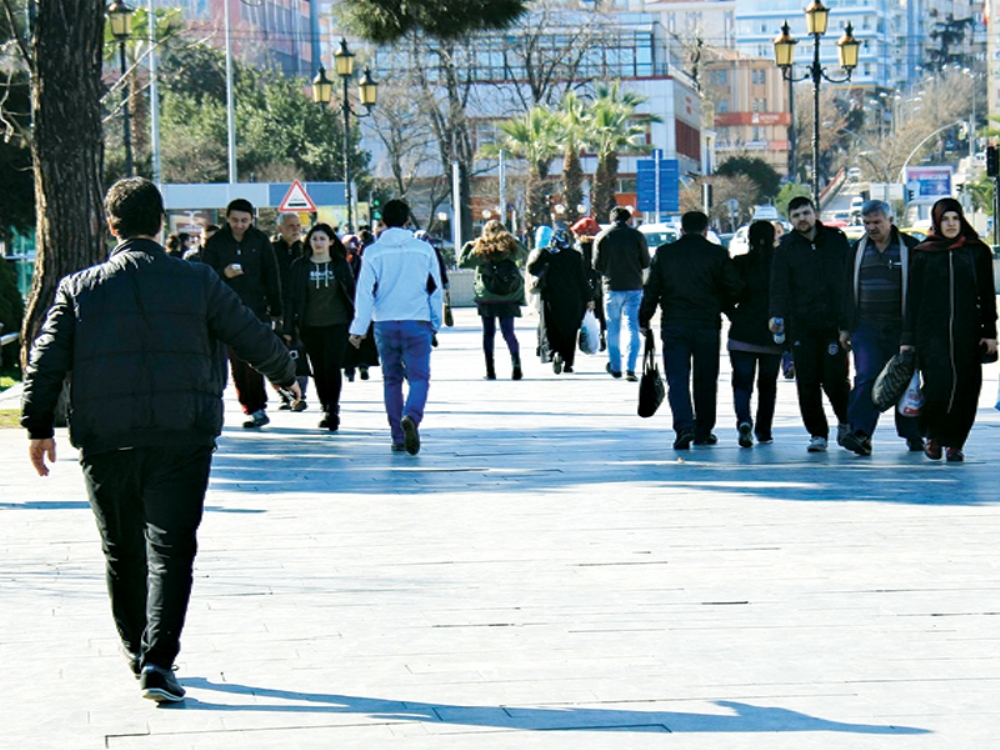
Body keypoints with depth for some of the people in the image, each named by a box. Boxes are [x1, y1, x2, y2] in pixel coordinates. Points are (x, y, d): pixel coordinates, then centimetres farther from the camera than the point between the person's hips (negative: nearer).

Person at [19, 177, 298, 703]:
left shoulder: (78, 289, 3)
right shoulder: (197, 282, 1)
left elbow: (45, 361, 2)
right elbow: (255, 340, 9)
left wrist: (39, 427, 11)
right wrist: (286, 377, 27)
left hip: (106, 443, 2)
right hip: (181, 441, -1)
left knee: (122, 553, 16)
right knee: (170, 551, -2)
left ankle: (138, 652, 29)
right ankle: (157, 661, -14)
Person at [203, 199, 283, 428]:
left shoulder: (260, 241, 4)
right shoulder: (216, 242, 3)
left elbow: (272, 277, 8)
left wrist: (275, 309, 6)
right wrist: (224, 274, -18)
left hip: (256, 308, -1)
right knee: (237, 363, 2)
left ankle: (256, 408, -8)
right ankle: (254, 409, 7)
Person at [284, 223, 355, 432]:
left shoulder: (341, 265, 5)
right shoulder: (299, 266, 5)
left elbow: (351, 293, 9)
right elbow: (292, 298, 6)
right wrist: (289, 328, 1)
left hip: (337, 324, -2)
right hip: (310, 326, 2)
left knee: (332, 367, -11)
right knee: (319, 370, 5)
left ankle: (333, 409, -4)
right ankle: (327, 409, 16)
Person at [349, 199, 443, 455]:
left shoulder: (373, 252, -1)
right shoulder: (424, 249, 2)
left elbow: (364, 292, -3)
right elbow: (436, 290, 7)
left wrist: (358, 328, 1)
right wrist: (435, 323, 17)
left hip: (385, 324, 1)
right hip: (417, 323, -1)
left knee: (392, 379, 12)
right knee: (419, 376, -1)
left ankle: (398, 437, 12)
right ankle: (411, 416, -31)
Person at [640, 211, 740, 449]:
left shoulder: (664, 253, 2)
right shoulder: (718, 254, 0)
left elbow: (651, 290, 4)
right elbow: (733, 289, -1)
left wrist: (644, 320, 15)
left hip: (673, 325, 0)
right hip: (707, 326, 0)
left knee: (677, 378, 0)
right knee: (705, 380, 12)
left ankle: (684, 426, -20)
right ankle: (703, 431, 18)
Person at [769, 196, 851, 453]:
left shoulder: (837, 241, 9)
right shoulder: (786, 248, 7)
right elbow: (779, 285, -3)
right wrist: (777, 314, -19)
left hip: (834, 323, -1)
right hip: (801, 325, 1)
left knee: (835, 378, -7)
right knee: (807, 383, 0)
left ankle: (845, 421, 20)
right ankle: (817, 434, 11)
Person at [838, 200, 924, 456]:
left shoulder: (910, 248, 0)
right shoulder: (858, 249, 11)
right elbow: (847, 291, 17)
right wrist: (845, 327, 14)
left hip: (901, 328, -2)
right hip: (866, 328, 2)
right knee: (866, 378, -12)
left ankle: (912, 434, 21)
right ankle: (860, 434, -23)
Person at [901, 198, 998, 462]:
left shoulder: (978, 252, 8)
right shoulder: (923, 255, 7)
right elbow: (912, 299, 7)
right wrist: (908, 339, 3)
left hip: (968, 333, 1)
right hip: (932, 333, -1)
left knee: (965, 389, -1)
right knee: (939, 385, -13)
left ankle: (954, 442, 13)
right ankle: (933, 436, 9)